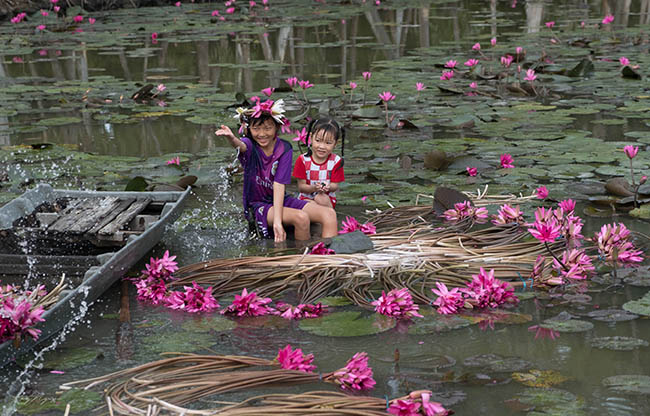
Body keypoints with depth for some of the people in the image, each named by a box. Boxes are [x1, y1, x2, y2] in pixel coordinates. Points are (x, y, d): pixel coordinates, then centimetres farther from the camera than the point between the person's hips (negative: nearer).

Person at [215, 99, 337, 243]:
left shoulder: (284, 148, -5)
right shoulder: (250, 146, -9)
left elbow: (279, 185, -15)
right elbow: (241, 146, -36)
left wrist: (277, 221, -27)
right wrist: (232, 139, -64)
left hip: (280, 200, 3)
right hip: (257, 206, -3)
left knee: (329, 214, -17)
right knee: (301, 217, -30)